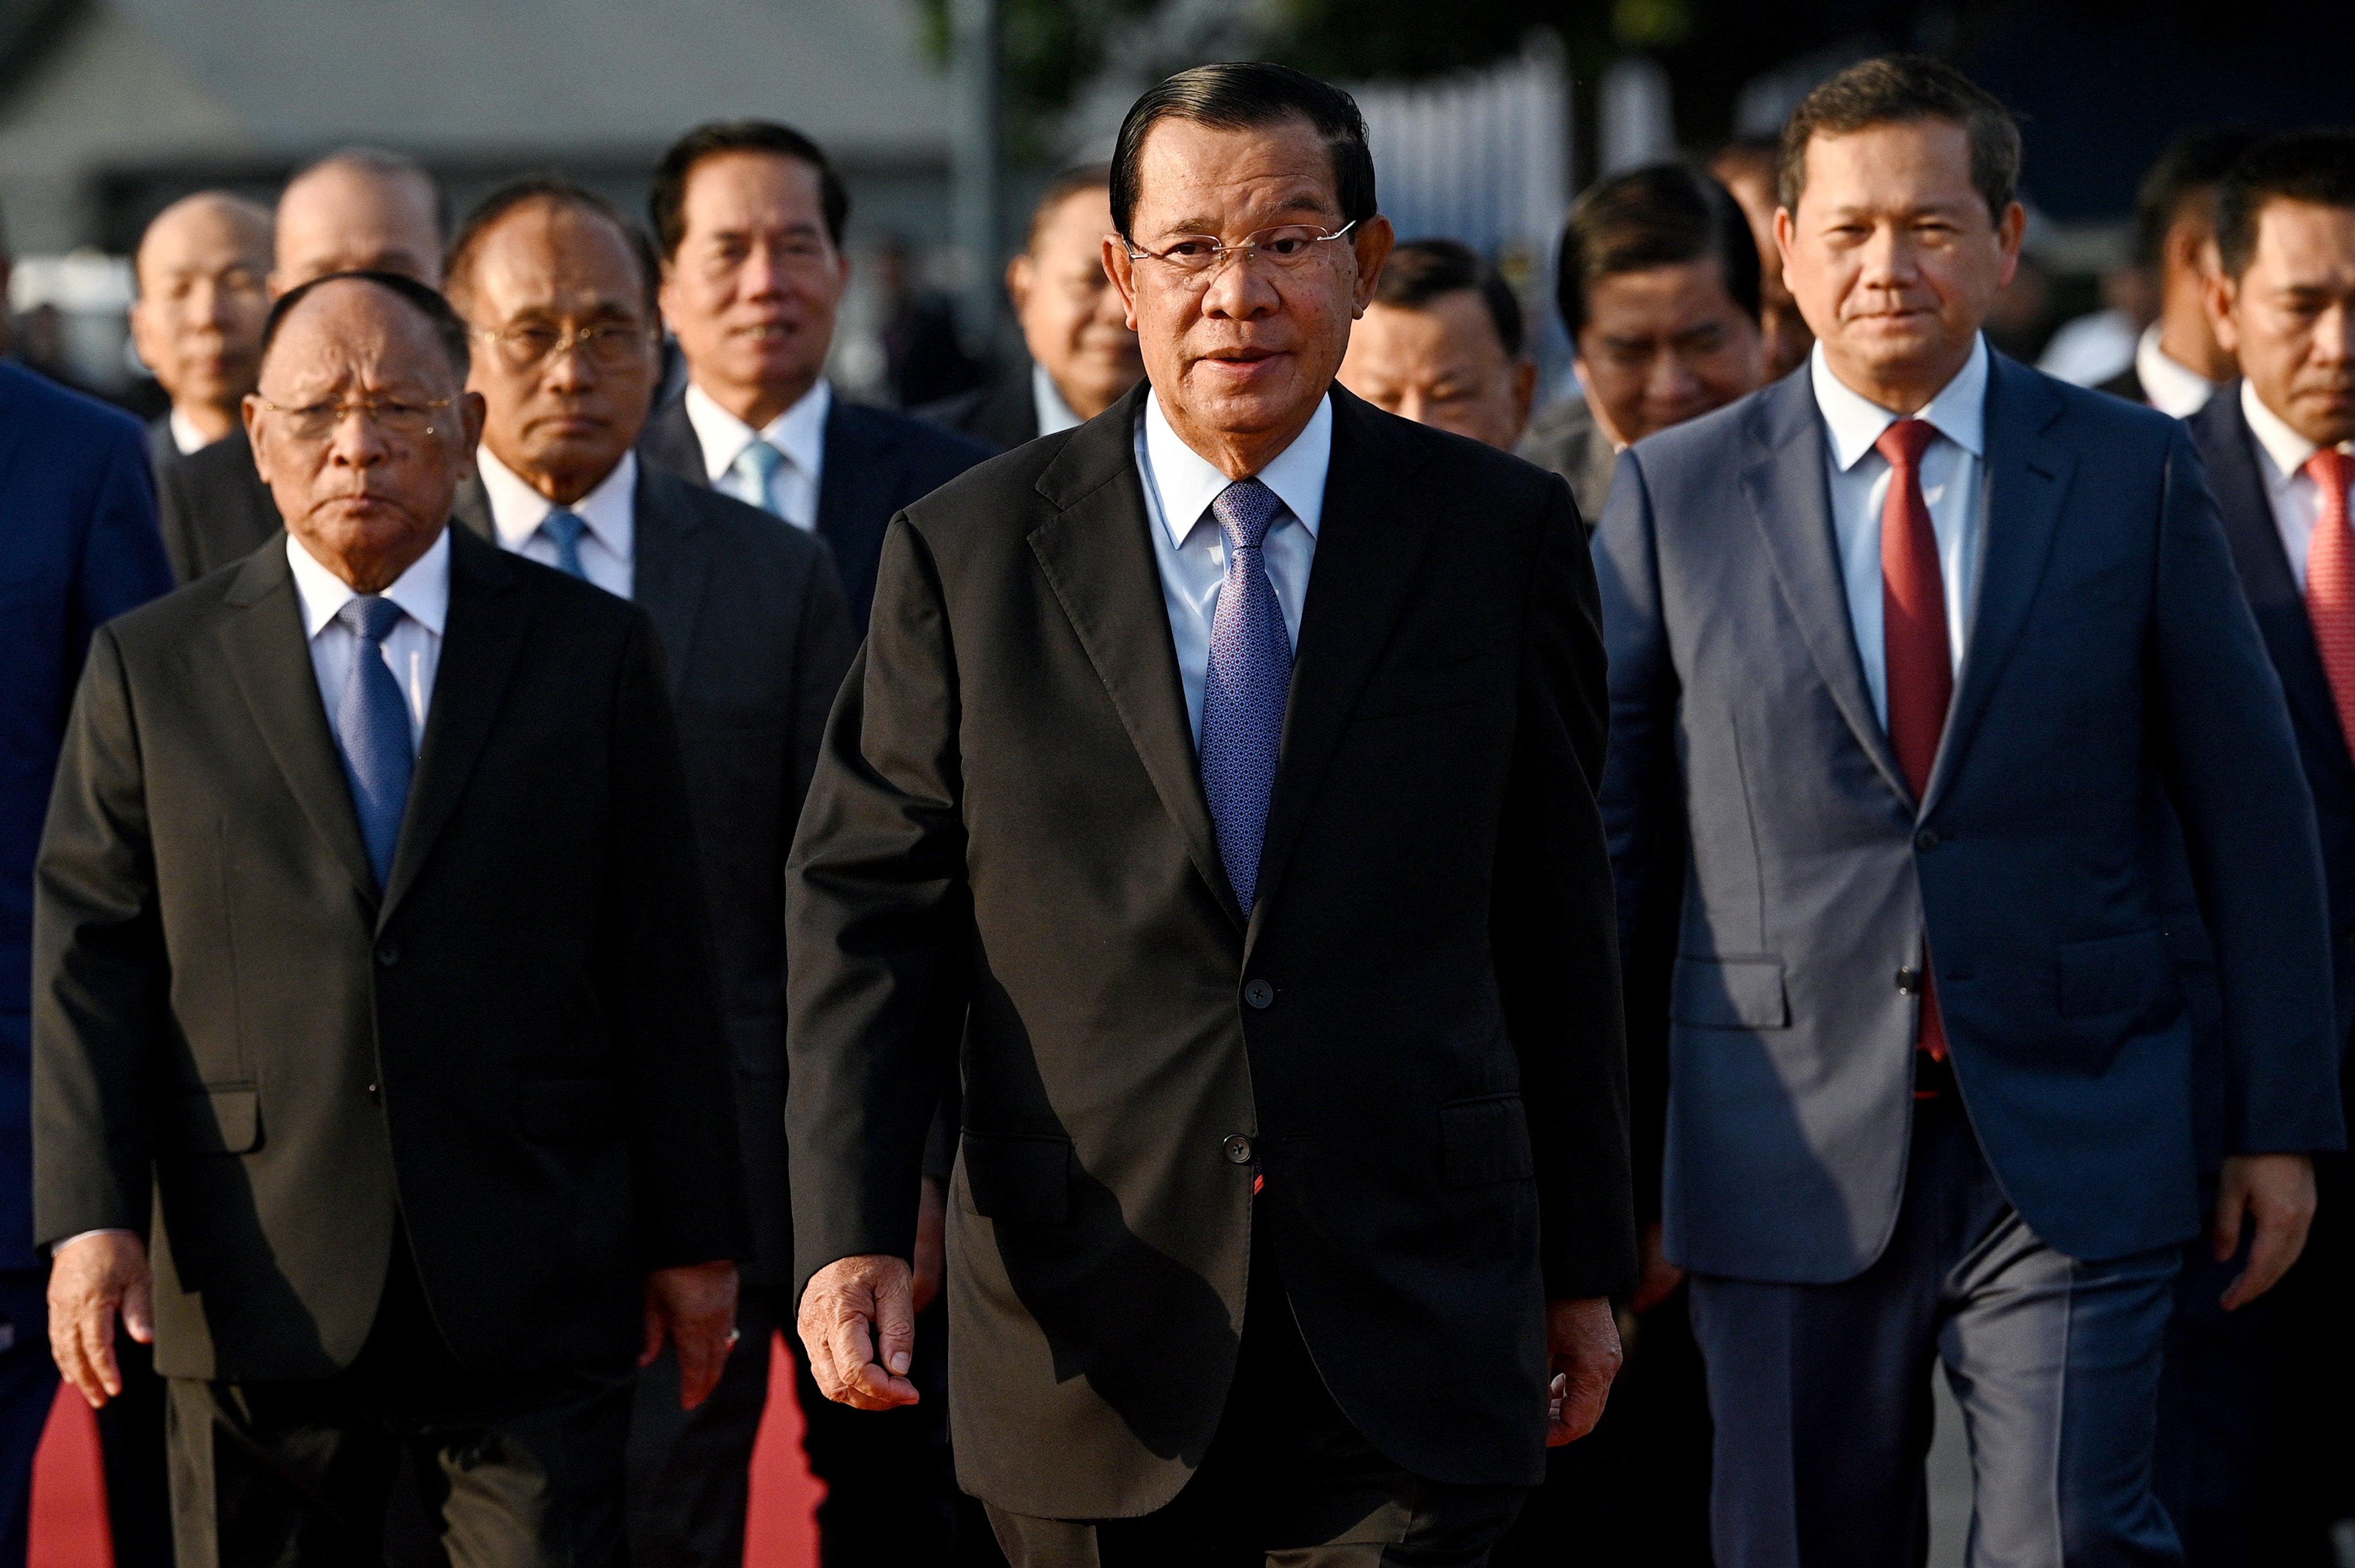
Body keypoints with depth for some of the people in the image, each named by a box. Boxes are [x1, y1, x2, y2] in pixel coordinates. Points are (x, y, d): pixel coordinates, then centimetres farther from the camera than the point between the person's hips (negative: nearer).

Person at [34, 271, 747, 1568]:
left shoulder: (592, 653, 7)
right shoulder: (150, 669, 7)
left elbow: (659, 965, 6)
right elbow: (90, 959, 2)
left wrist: (693, 1238, 4)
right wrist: (89, 1218, -9)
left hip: (533, 1302, 0)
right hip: (258, 1301, 0)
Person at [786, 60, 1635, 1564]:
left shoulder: (1500, 536, 4)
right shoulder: (967, 553, 2)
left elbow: (1556, 915, 7)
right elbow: (867, 906, 2)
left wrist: (1584, 1265, 9)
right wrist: (851, 1235, -9)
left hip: (1413, 1344, 0)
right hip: (1093, 1342, 0)